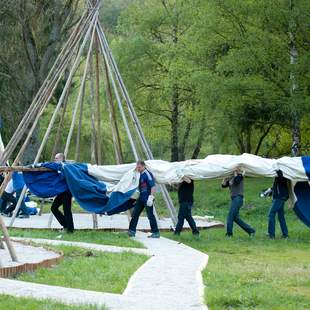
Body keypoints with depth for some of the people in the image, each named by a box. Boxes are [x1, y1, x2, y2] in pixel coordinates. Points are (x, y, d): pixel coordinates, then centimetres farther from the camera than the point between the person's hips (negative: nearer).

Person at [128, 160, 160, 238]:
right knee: (135, 213, 6)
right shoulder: (141, 175, 14)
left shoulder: (147, 174, -14)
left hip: (147, 198, -9)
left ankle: (156, 233, 1)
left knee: (150, 215, -6)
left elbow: (153, 186, -21)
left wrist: (151, 197, -27)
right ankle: (132, 231, 10)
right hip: (141, 197, 9)